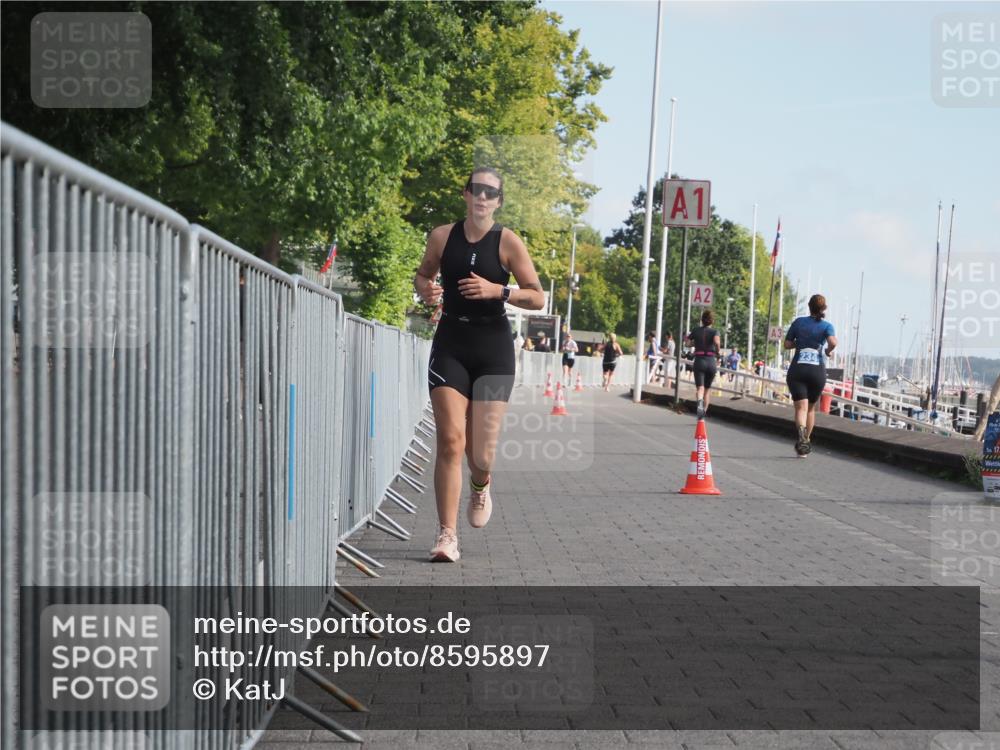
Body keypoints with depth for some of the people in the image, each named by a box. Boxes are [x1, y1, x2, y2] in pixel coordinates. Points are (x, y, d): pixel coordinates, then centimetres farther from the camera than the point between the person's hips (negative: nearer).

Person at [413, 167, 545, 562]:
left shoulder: (508, 242, -2)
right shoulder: (442, 236, 4)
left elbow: (537, 298, -2)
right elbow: (422, 274, 21)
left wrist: (497, 290, -18)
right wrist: (425, 289, -2)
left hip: (493, 346, -1)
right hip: (450, 343, 1)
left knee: (481, 450, -1)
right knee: (451, 441, -9)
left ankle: (481, 487, 37)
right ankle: (447, 534, -4)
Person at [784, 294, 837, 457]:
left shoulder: (799, 322, 6)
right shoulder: (827, 325, 2)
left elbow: (787, 344, 7)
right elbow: (833, 342, -18)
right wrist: (828, 351, 2)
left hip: (797, 370, 0)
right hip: (818, 371, 1)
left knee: (801, 407, -11)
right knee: (811, 408, 19)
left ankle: (801, 431, -40)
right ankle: (807, 440, 25)